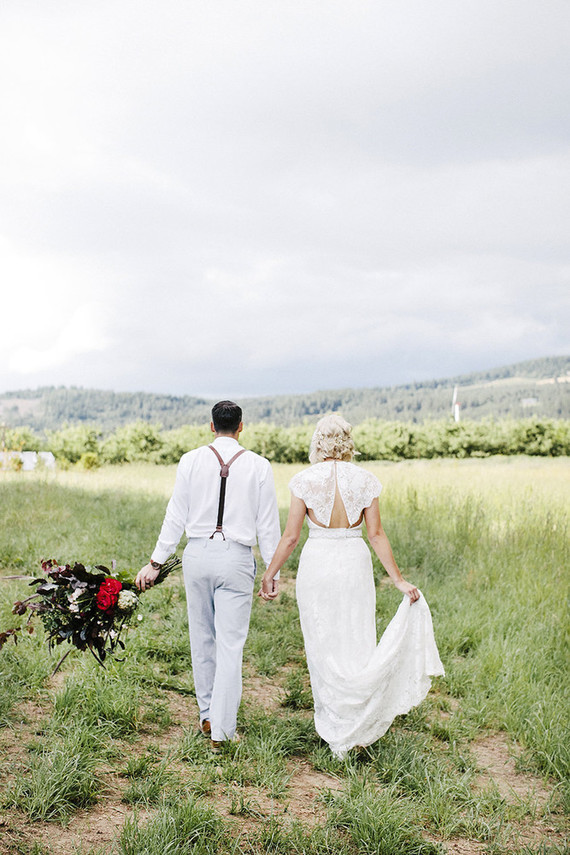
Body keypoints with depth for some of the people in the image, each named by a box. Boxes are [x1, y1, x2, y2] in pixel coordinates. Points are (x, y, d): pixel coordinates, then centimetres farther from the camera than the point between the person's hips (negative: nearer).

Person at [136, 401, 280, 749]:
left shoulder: (191, 460, 0)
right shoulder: (259, 466, -1)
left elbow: (176, 517, 1)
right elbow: (268, 525, 2)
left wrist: (156, 563, 7)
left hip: (198, 553, 2)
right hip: (237, 557, -2)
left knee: (202, 638, 16)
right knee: (231, 644, 1)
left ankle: (207, 715, 28)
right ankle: (222, 730, 2)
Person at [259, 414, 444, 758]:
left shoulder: (305, 480, -5)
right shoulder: (365, 480, -1)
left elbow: (291, 536, -5)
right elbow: (377, 535, -3)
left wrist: (270, 573, 6)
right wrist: (399, 579, 1)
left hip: (317, 563, -1)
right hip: (355, 562, 1)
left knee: (324, 648, 10)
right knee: (357, 645, 12)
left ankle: (337, 732, 16)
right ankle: (359, 728, 3)